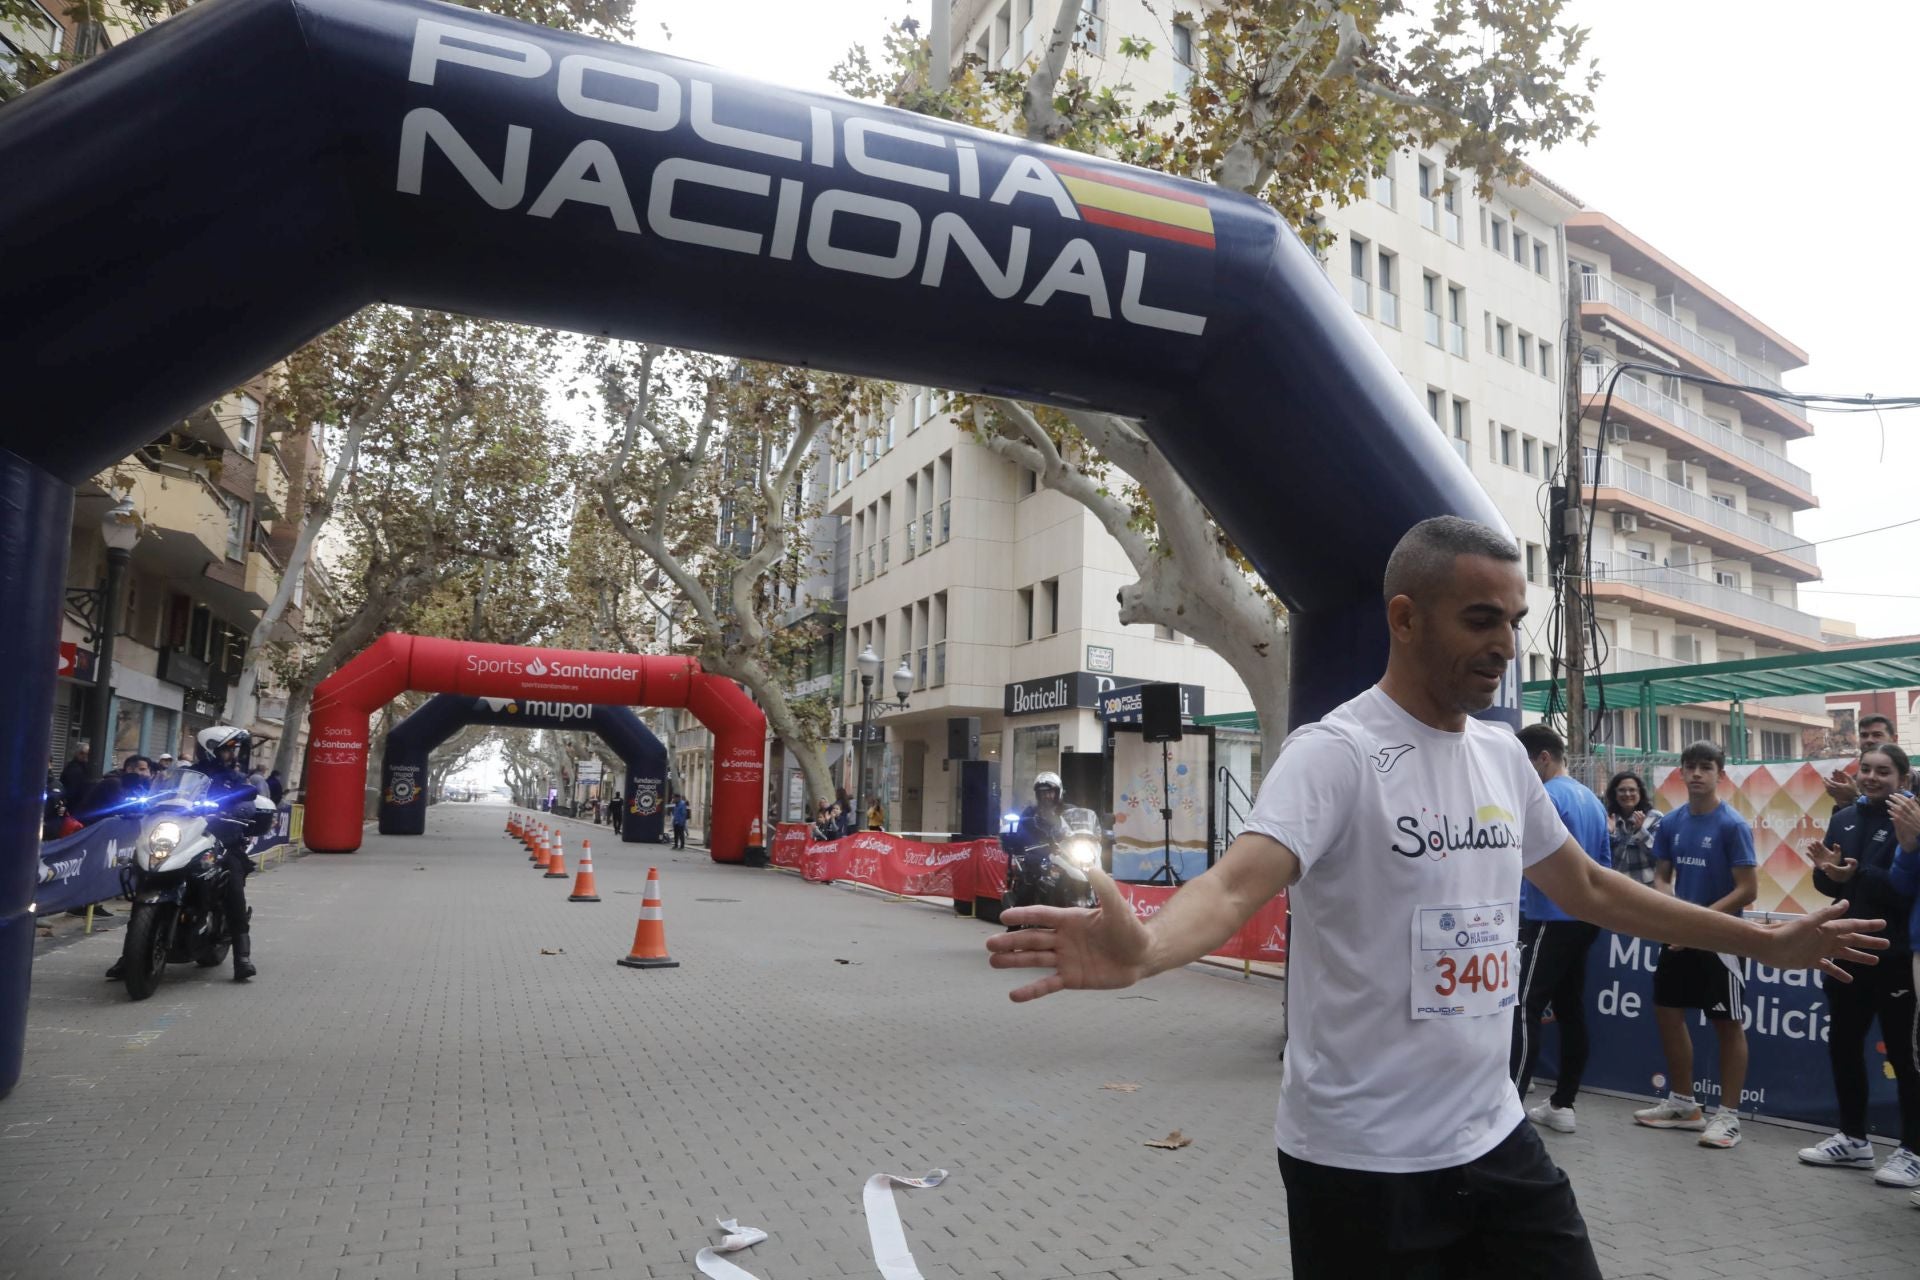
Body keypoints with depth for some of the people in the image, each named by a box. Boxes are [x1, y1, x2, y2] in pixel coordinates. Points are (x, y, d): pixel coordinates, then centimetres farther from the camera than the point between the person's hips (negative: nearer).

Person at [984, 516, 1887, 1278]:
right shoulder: (1335, 752, -18)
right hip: (1362, 1162, -7)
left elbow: (1590, 888, 20)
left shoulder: (1503, 755, 6)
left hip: (1497, 1136, 7)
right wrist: (1142, 948, -54)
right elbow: (1236, 886, -33)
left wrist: (1766, 942, 23)